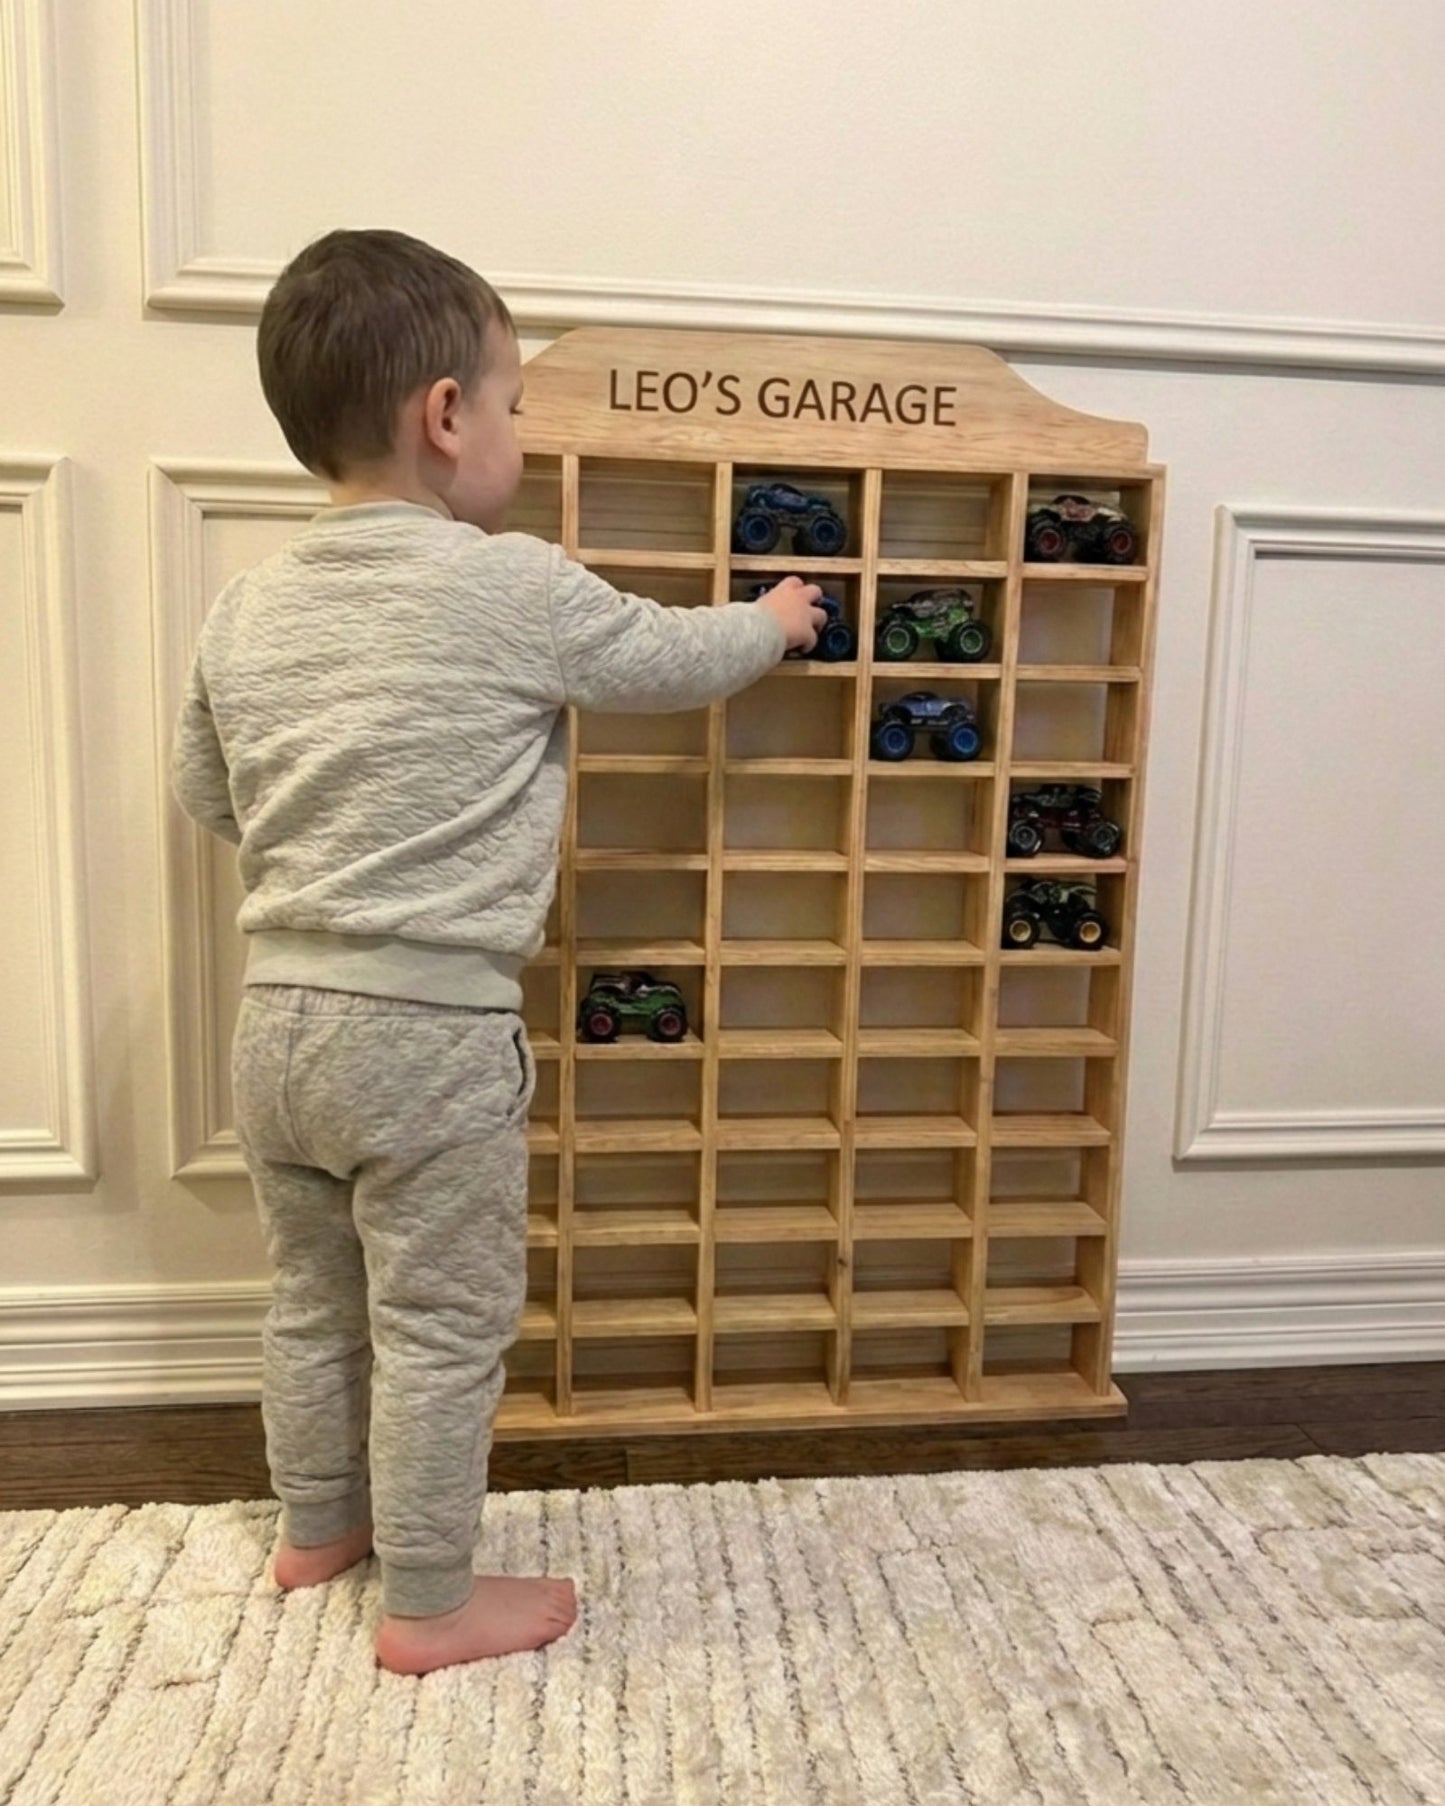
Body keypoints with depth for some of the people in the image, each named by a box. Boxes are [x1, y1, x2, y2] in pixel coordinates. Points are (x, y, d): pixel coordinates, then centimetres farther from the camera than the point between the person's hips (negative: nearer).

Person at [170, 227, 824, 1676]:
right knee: (441, 1328, 9)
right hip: (430, 1030, -7)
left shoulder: (247, 607, 4)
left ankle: (316, 1526, 43)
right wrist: (776, 621, 20)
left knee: (314, 1299, 23)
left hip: (278, 1015, 7)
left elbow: (203, 792, 14)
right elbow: (675, 659, 1)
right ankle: (429, 1604, 26)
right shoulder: (515, 590, -13)